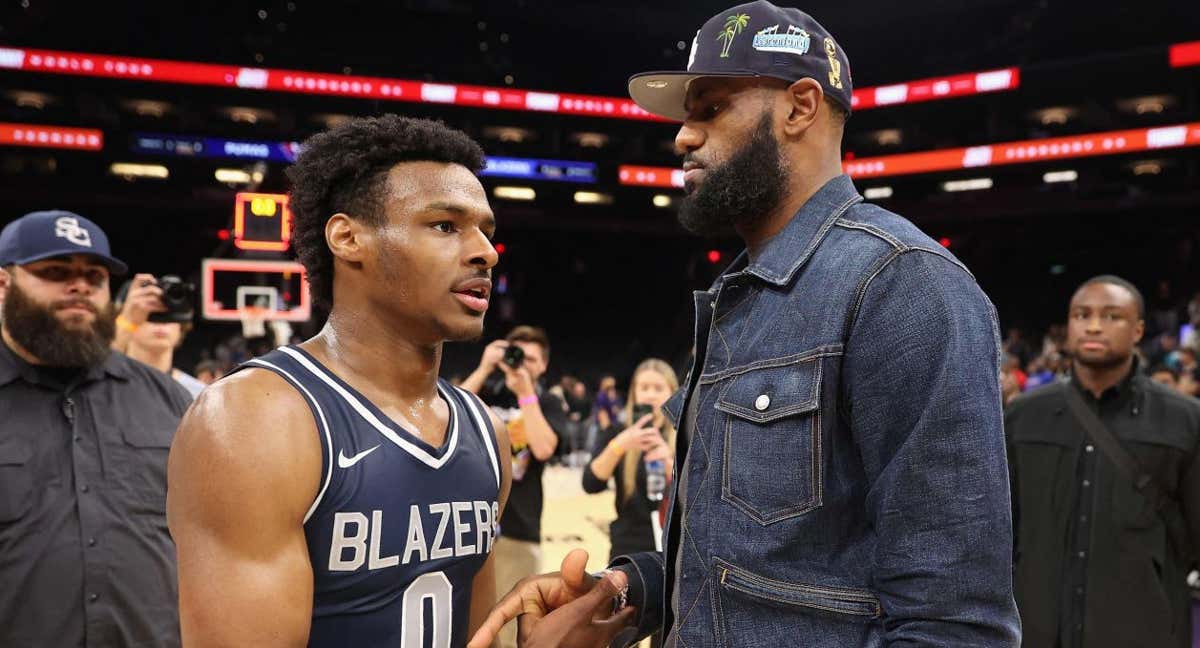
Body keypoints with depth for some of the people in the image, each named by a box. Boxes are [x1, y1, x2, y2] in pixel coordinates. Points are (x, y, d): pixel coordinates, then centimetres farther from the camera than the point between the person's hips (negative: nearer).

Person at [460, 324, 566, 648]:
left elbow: (543, 449, -15)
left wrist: (526, 394, -16)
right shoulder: (485, 391, 7)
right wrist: (483, 370, -16)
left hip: (518, 528, -1)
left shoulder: (549, 403, 3)